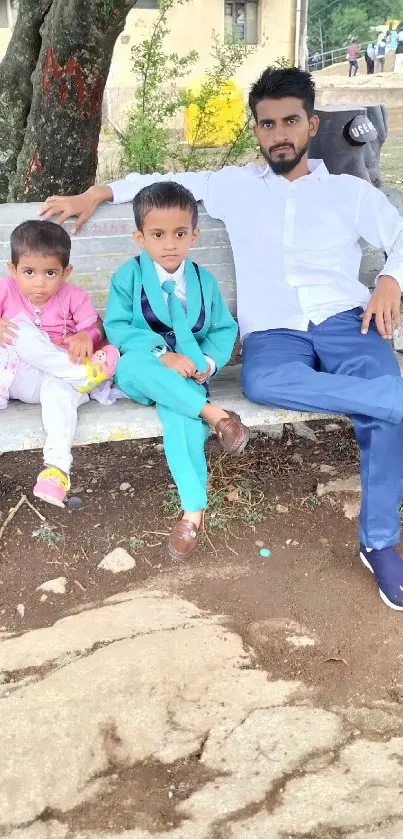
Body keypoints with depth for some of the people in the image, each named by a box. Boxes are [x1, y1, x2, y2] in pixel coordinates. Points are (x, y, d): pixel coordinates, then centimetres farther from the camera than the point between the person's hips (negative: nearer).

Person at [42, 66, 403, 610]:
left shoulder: (350, 191, 17)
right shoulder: (236, 186, 20)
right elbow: (166, 183, 28)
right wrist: (95, 195, 20)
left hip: (345, 320, 0)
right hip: (273, 332, 0)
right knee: (261, 382, -39)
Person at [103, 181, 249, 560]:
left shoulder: (204, 281, 8)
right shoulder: (129, 275, -1)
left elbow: (225, 329, 10)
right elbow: (117, 327, -10)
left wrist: (210, 361, -12)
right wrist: (162, 355, -23)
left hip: (187, 376, 1)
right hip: (142, 375, -1)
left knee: (182, 416, -33)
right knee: (132, 364, -38)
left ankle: (193, 509, -30)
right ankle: (214, 414, -36)